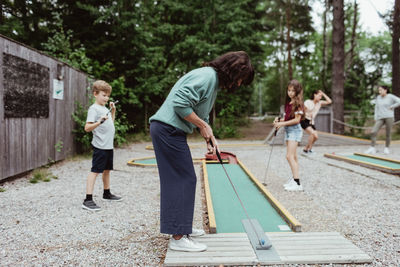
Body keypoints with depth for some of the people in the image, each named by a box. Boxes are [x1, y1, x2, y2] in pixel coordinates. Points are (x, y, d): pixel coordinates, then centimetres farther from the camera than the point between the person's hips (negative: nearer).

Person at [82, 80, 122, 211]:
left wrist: (113, 111, 19)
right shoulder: (94, 108, -9)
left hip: (109, 146, 9)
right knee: (95, 171, -10)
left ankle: (107, 193, 33)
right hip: (100, 146, -9)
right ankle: (88, 200, -10)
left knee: (107, 170, 19)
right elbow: (87, 128, -18)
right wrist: (99, 122, -33)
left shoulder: (105, 108, 17)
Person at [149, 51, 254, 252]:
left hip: (169, 130, 11)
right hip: (168, 129, -11)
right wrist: (203, 126, -14)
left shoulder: (214, 81, 19)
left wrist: (211, 139, 10)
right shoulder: (207, 75, -15)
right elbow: (180, 103, -24)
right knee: (183, 179, -6)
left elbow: (201, 115, 23)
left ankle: (182, 228, 29)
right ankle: (178, 238, 1)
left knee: (177, 180, 16)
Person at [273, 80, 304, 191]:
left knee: (289, 156, -15)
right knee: (293, 157, 13)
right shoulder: (288, 103, 12)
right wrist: (279, 120, 0)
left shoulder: (298, 103, -13)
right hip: (288, 130, 9)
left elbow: (297, 119, -18)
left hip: (294, 129, -9)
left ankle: (297, 183, -13)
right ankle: (294, 180, 21)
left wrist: (282, 124, -17)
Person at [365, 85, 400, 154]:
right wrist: (376, 118, 9)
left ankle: (386, 148, 21)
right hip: (380, 118, 4)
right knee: (373, 132, -11)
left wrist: (391, 107, -9)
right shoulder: (378, 97, 10)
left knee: (388, 134, 1)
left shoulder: (391, 96, -3)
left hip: (389, 117, -4)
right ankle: (372, 148, -5)